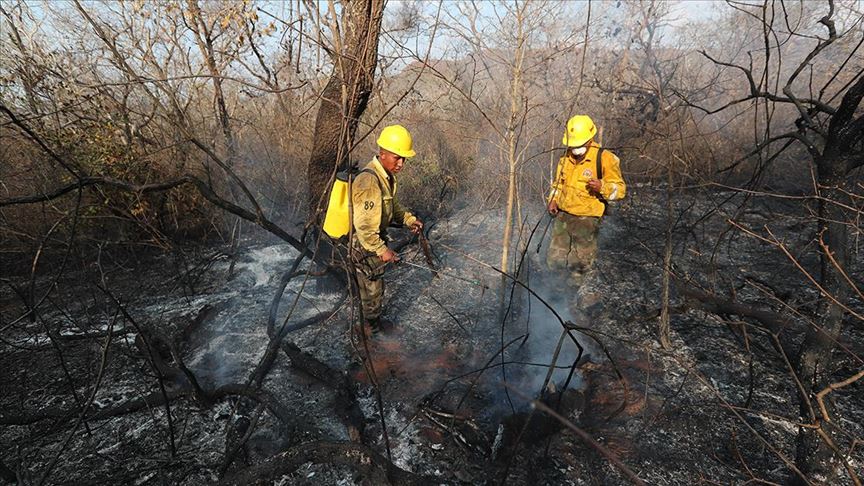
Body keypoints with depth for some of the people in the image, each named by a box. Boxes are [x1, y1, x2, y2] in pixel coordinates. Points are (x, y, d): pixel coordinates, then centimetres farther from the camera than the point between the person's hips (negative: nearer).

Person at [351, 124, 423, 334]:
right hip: (363, 246, -10)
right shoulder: (369, 182, -31)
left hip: (374, 242, 10)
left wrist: (408, 219, 5)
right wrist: (382, 250, -27)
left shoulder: (387, 175, 2)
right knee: (372, 291, 7)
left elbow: (391, 203, 18)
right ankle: (369, 329, 28)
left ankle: (373, 322, 46)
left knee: (371, 288, 26)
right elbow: (363, 226, -31)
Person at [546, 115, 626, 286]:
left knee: (579, 266, 6)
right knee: (553, 262, 11)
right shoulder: (566, 158, 7)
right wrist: (553, 200, 6)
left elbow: (620, 189, -8)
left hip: (586, 220, -5)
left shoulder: (604, 158, -11)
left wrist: (602, 187, -28)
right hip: (562, 216, 5)